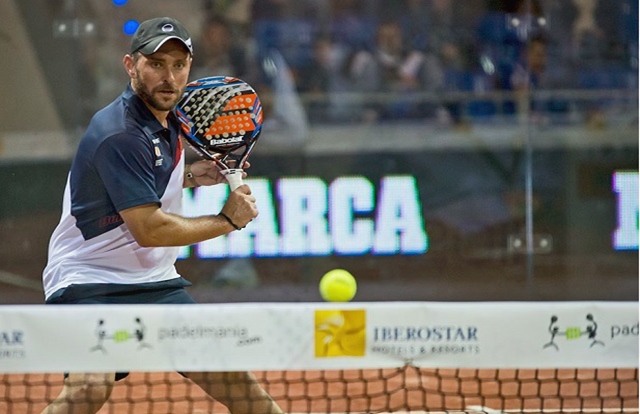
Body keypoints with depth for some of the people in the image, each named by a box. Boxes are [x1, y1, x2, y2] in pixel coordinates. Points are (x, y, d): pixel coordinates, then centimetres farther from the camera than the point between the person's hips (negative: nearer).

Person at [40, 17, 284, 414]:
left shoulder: (166, 119, 7)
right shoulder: (119, 134, -22)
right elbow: (149, 229, -24)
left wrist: (191, 175, 9)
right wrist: (227, 220, -12)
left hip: (157, 283, 8)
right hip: (88, 282, -8)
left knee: (231, 377, 3)